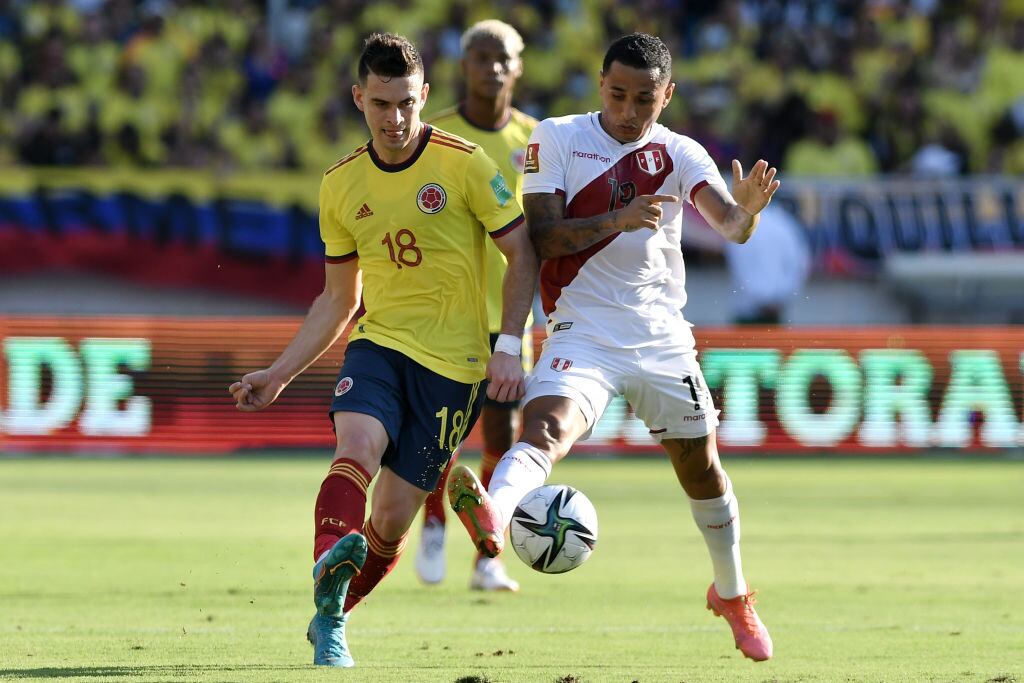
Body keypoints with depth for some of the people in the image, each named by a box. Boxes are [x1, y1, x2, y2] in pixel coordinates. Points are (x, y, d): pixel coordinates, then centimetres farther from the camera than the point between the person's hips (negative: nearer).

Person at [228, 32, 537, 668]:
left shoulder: (463, 163, -6)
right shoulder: (342, 185, 7)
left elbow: (524, 256, -1)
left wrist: (509, 347, -12)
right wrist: (279, 374, 12)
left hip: (453, 360, -2)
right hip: (379, 342, 2)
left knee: (392, 518, -3)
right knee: (357, 446, -30)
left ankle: (332, 621, 20)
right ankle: (330, 580, -51)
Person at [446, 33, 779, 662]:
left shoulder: (680, 156, 3)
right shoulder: (557, 139, 0)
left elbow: (730, 226, -12)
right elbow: (542, 237, -9)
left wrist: (749, 208, -37)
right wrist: (618, 219, -24)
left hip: (662, 336, 3)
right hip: (584, 333, -3)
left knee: (701, 466, 12)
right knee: (547, 425, -30)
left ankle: (732, 595, 35)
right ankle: (492, 515, -60)